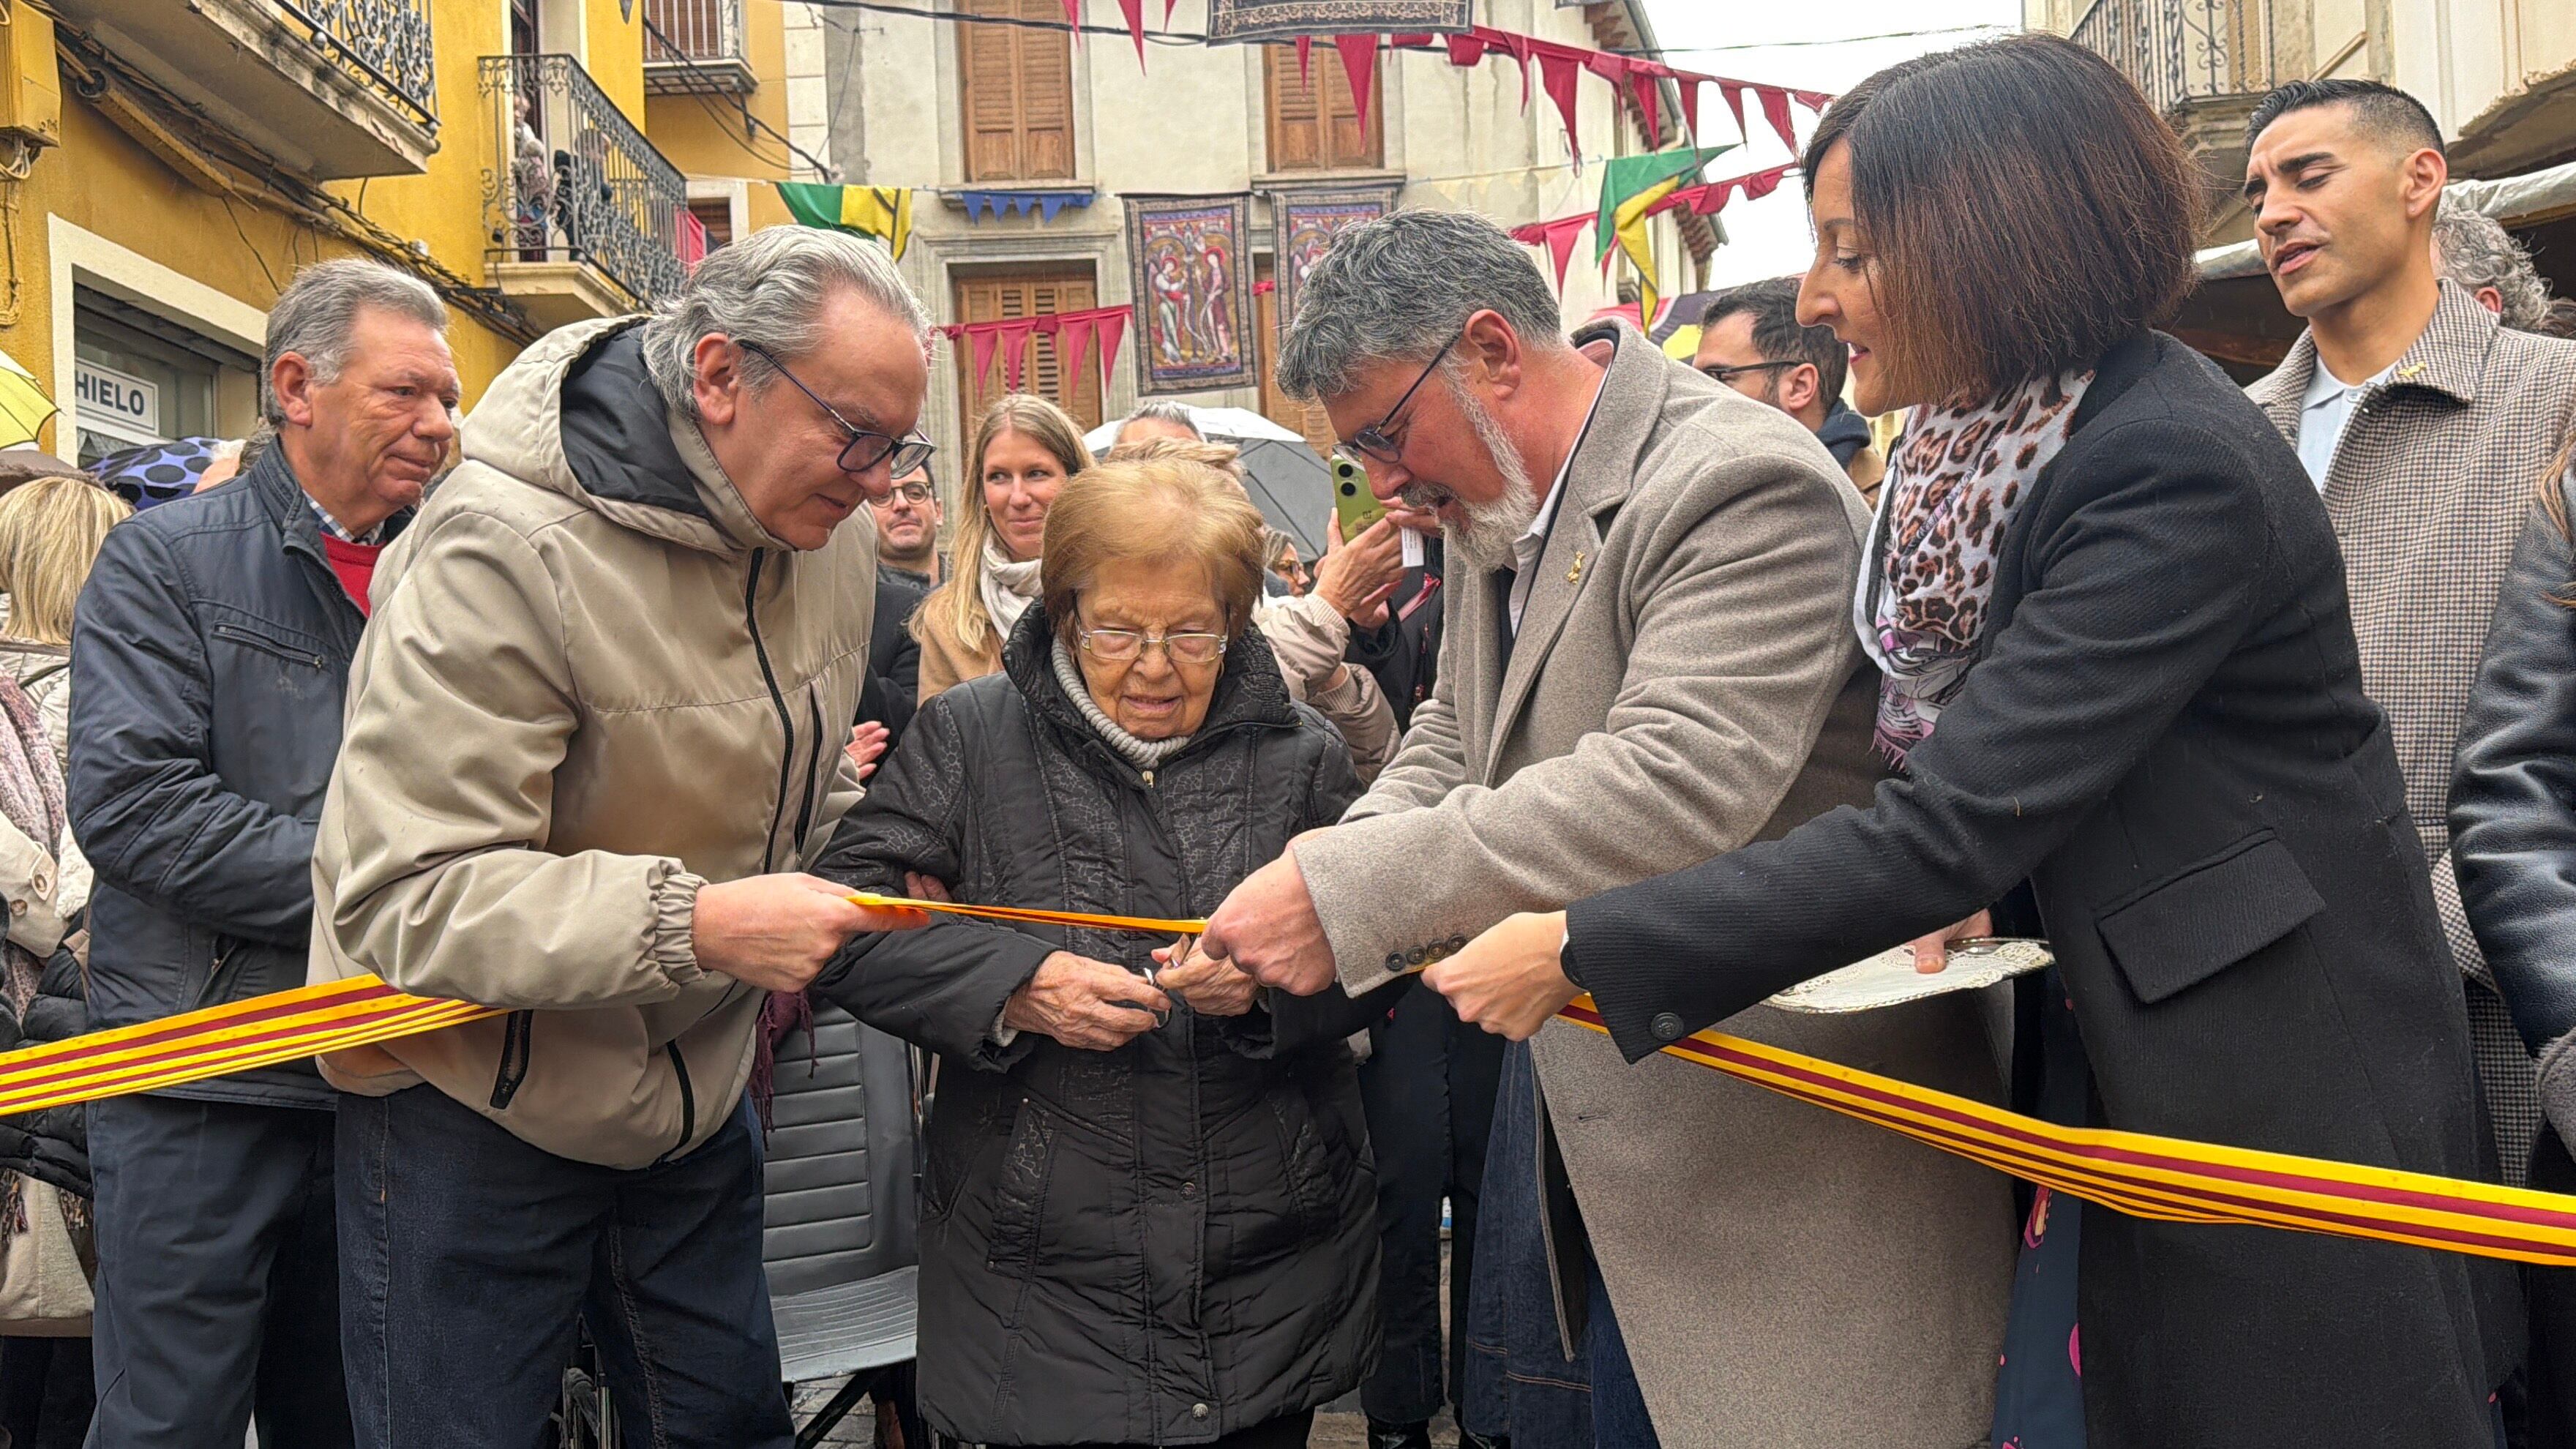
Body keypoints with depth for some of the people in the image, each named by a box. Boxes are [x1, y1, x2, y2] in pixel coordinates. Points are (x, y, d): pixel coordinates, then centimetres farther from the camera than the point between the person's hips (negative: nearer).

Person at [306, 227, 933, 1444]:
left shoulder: (827, 542, -1)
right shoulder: (505, 553, -26)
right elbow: (410, 900, -29)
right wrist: (697, 924, -37)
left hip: (696, 1090, 7)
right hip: (477, 1110, -6)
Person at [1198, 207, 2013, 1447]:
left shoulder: (1739, 485, -20)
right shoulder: (1501, 506, 8)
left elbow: (1677, 785, -32)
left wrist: (1353, 893, -31)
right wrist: (1304, 888, -3)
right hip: (1574, 1095, 9)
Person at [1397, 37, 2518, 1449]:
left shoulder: (2178, 471, -25)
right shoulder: (1987, 442, 1)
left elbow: (1948, 826, -30)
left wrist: (1582, 953, -27)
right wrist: (1980, 888, -5)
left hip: (2281, 1104, -8)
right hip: (2108, 1073, 8)